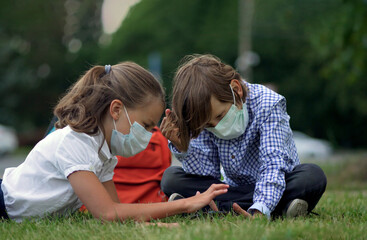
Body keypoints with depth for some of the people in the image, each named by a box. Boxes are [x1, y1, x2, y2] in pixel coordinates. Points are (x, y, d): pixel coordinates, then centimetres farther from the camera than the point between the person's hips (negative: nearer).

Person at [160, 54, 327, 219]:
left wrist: (259, 212, -50)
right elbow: (208, 173, -10)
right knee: (170, 177, -15)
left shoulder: (266, 105, -22)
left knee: (313, 176, -34)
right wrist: (182, 147, -29)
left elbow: (273, 164, -34)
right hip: (234, 187, 4)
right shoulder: (205, 114, -9)